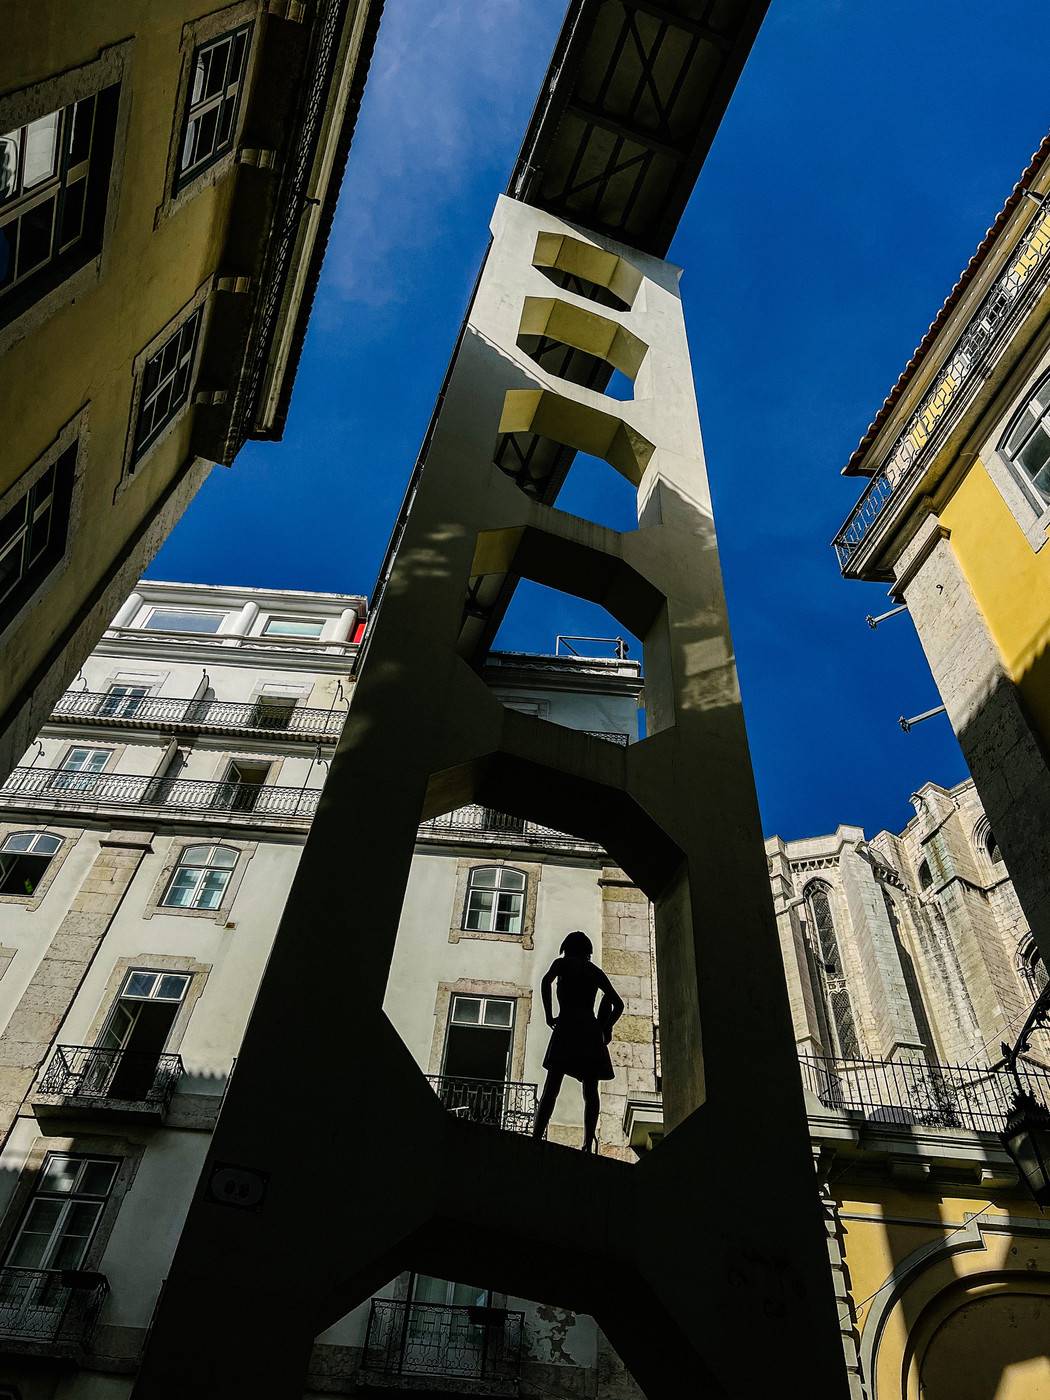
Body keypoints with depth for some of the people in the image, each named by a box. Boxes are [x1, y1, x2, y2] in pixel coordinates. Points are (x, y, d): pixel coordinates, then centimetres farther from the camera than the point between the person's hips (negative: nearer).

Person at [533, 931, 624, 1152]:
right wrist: (606, 1028, 18)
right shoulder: (596, 971, 23)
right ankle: (588, 1144, -12)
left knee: (551, 1088, -8)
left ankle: (536, 1138, -20)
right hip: (592, 1027, 3)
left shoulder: (562, 963, 14)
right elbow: (618, 1004, 17)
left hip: (568, 1024, -3)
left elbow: (546, 981, -7)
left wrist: (548, 1016, -2)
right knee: (590, 1091, 0)